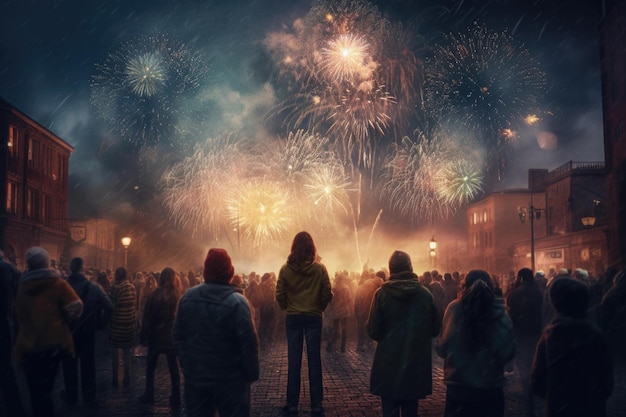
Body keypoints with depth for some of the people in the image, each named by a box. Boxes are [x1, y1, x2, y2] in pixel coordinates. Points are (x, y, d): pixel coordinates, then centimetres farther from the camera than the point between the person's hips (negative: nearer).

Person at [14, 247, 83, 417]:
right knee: (44, 390, 9)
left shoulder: (21, 286, 5)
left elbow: (17, 315, 14)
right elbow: (75, 309, -10)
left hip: (27, 345, 2)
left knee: (36, 391, 8)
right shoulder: (58, 284, -6)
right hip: (53, 343, -2)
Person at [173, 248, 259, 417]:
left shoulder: (187, 297, 0)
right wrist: (252, 373, -7)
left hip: (195, 376, 5)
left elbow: (178, 336, 7)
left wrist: (187, 364, 16)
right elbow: (249, 341, -17)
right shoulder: (236, 301, -16)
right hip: (229, 378, -4)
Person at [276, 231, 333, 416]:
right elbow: (327, 294, -6)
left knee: (293, 361, 5)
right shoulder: (320, 268, -8)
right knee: (314, 360, 5)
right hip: (314, 317, 0)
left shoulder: (286, 268, -6)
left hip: (293, 317, 0)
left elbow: (280, 295, -4)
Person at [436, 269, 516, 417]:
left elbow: (442, 348, -7)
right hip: (491, 387, 1)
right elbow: (508, 352, -4)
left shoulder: (454, 308, -10)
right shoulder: (499, 313, -7)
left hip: (457, 384, 0)